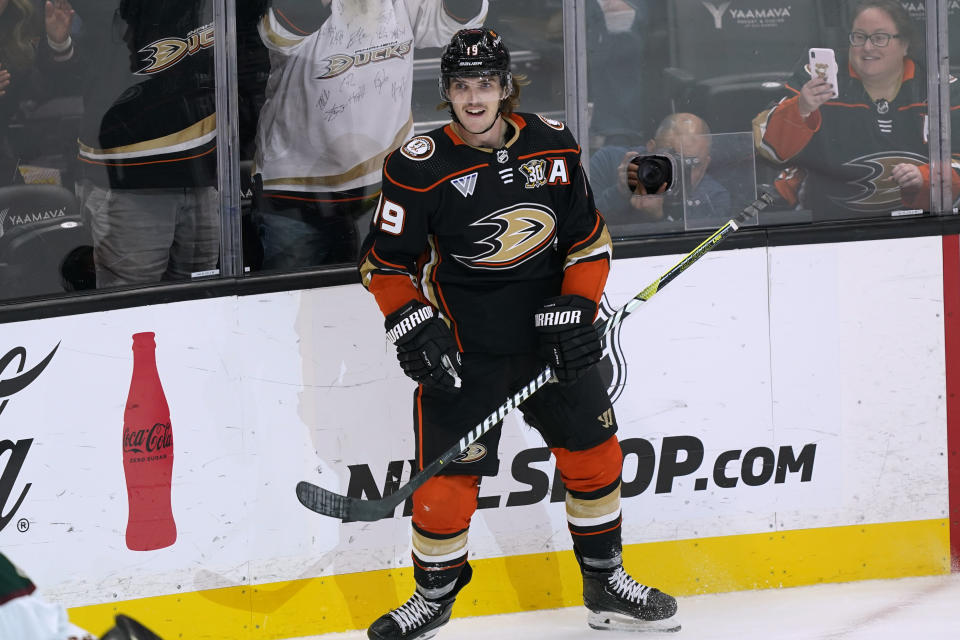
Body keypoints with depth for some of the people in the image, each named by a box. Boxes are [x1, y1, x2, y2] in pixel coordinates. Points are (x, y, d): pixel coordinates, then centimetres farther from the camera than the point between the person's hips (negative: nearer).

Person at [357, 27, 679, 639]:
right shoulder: (420, 166, -12)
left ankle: (606, 581, 24)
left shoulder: (553, 145, -3)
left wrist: (576, 308, -6)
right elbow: (385, 262, -4)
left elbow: (589, 239, 5)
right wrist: (413, 328, -15)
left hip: (550, 334, 4)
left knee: (593, 449, 7)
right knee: (449, 471, -6)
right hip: (464, 347, -3)